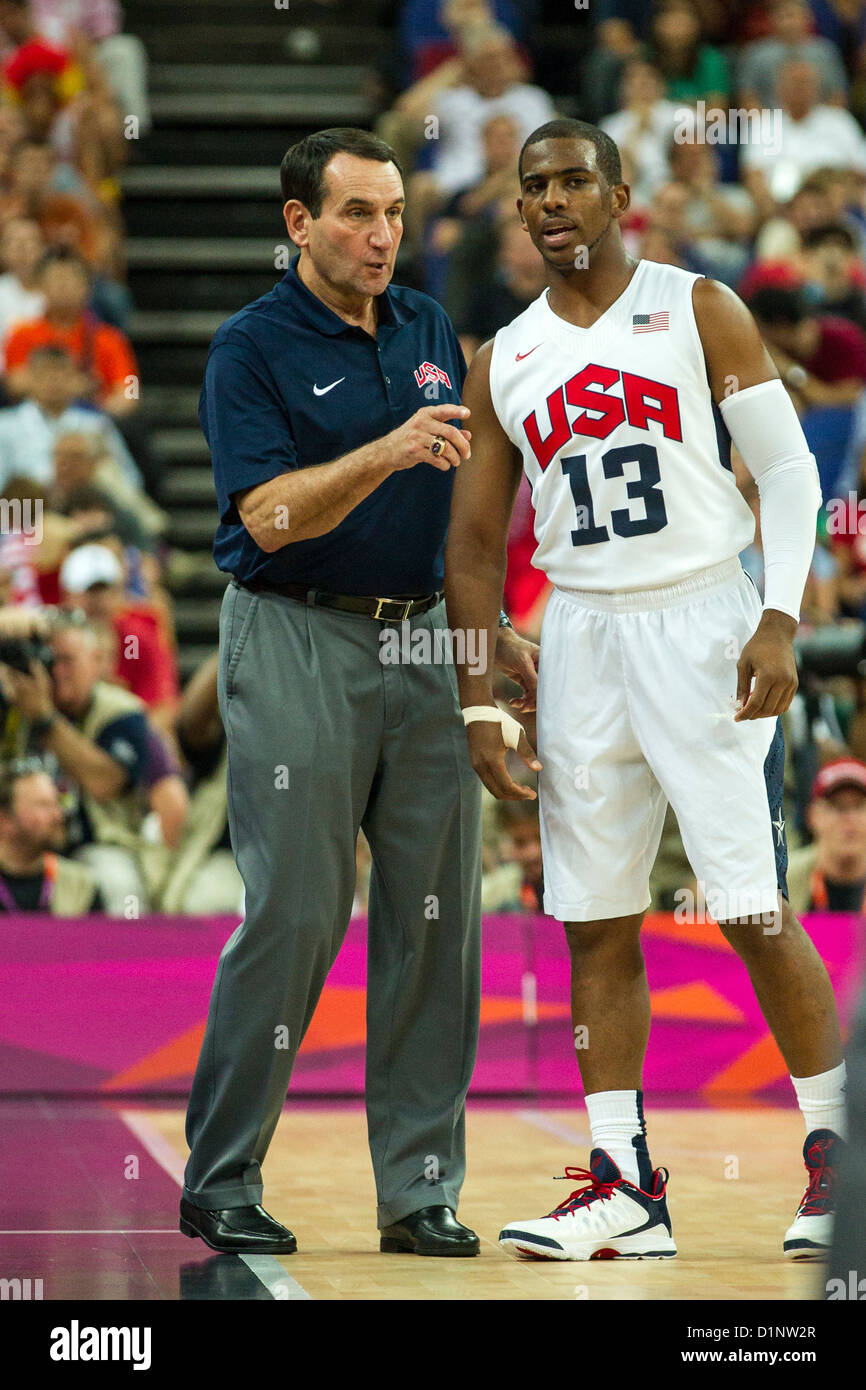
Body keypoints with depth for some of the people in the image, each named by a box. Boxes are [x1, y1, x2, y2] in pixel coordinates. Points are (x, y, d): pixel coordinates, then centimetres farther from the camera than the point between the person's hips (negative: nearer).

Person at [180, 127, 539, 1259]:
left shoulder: (428, 328, 13)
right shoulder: (251, 348, -5)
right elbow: (271, 515, -16)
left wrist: (496, 631, 18)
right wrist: (384, 454, -29)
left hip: (424, 643, 6)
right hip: (299, 644, -6)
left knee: (436, 912, 2)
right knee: (294, 913, -7)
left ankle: (422, 1189, 8)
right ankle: (219, 1182, 4)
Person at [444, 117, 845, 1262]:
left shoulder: (699, 311, 1)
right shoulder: (503, 362, 11)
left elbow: (789, 468, -2)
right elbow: (476, 542, 13)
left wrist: (780, 620, -14)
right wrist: (480, 704, 5)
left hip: (703, 624, -4)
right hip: (581, 640, 4)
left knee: (754, 909, -7)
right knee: (596, 927, 3)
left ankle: (837, 1158, 5)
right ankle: (624, 1187, 8)